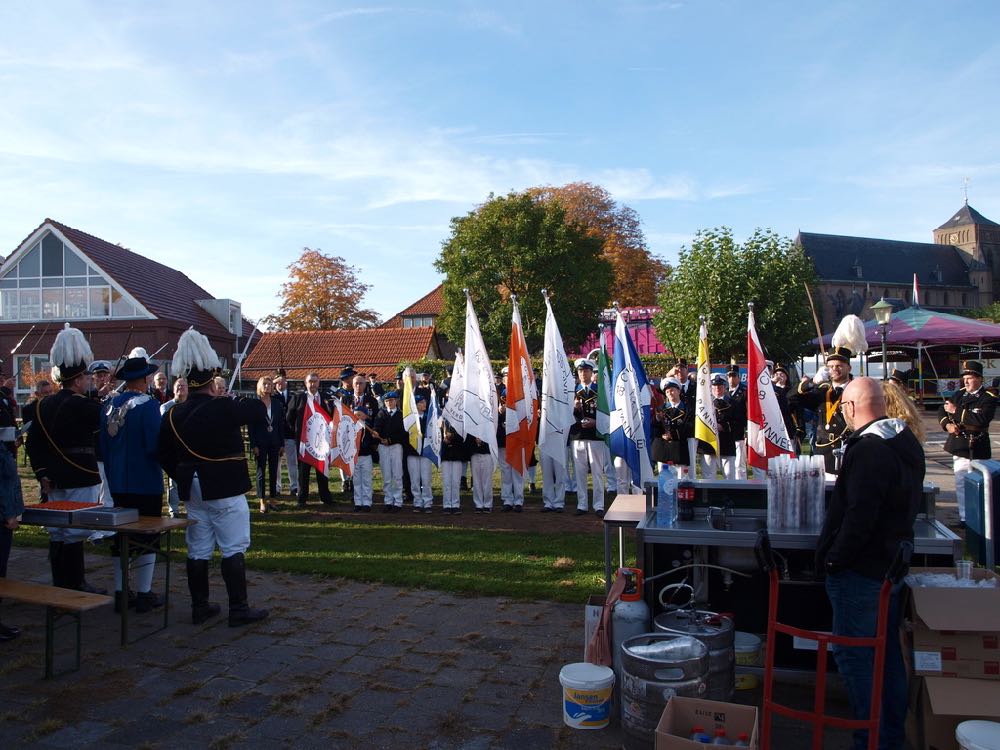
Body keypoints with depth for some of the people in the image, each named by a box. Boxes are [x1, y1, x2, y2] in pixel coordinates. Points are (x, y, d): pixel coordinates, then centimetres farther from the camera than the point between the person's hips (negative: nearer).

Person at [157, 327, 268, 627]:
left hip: (193, 492, 6)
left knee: (198, 551, 13)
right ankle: (239, 610, 5)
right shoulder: (224, 408, -17)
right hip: (225, 490, -6)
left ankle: (200, 608, 22)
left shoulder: (173, 416, 2)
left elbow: (165, 456, 8)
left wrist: (184, 479, 19)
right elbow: (258, 410, -1)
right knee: (234, 549, 1)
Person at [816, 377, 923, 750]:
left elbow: (859, 515, -28)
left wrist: (833, 559, -18)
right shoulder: (907, 443, 7)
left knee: (853, 655, 2)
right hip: (893, 563, 10)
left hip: (860, 570, -10)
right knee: (888, 651, 19)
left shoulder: (869, 450, -23)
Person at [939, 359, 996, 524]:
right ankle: (964, 518, 18)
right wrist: (947, 425, -6)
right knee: (960, 485, 10)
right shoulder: (960, 394, 10)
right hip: (958, 447, 6)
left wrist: (956, 410, -20)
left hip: (976, 449, -6)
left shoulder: (988, 398, -8)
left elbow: (981, 419, -24)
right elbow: (942, 410, 14)